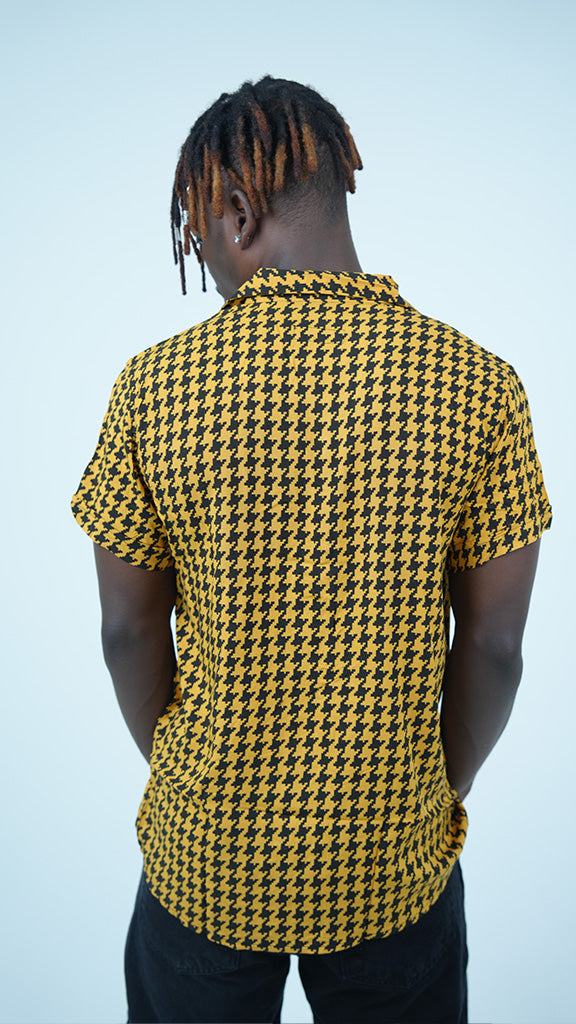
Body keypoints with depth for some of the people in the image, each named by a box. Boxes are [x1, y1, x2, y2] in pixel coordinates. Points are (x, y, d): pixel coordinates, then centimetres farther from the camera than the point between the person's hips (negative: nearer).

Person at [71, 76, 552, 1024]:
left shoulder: (153, 388, -17)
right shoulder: (478, 386, -16)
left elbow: (130, 631, -7)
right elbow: (493, 642, -10)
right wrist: (447, 789, 8)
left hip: (206, 850, 1)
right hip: (396, 869, 1)